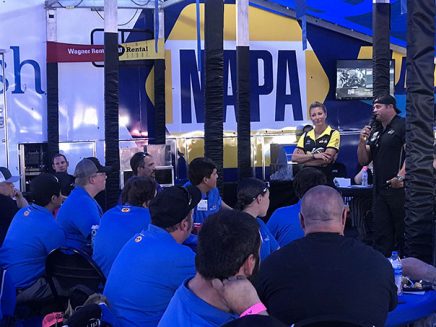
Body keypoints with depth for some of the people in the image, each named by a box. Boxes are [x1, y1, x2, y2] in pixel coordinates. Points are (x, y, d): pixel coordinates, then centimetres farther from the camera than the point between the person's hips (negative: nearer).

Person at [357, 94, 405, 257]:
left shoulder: (403, 126, -4)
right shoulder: (374, 131, 18)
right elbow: (363, 160, 18)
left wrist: (401, 176, -25)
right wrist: (362, 142, 1)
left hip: (399, 188, -7)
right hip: (379, 189, 7)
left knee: (402, 230, -3)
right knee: (381, 232, 9)